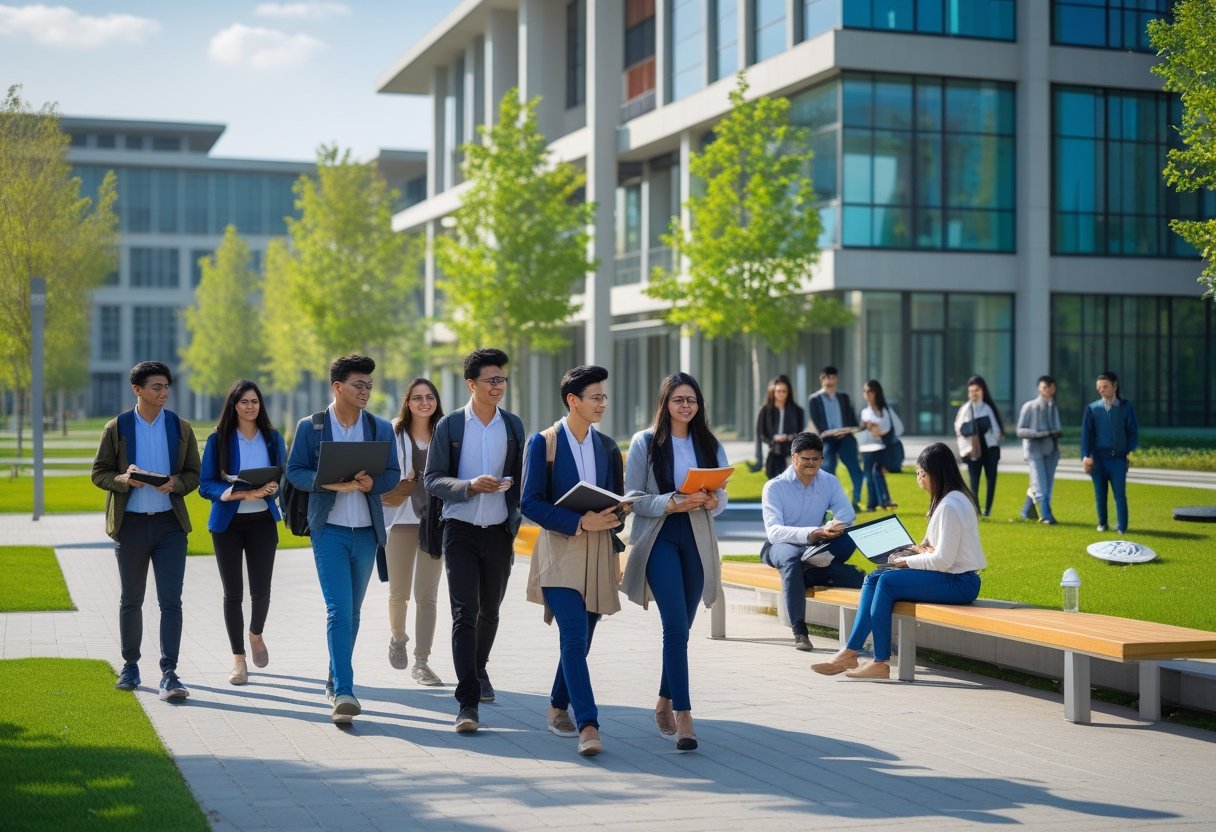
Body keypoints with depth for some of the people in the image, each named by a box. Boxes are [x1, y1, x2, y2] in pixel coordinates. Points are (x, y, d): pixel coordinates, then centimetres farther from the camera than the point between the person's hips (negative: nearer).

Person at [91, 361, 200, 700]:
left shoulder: (181, 428, 6)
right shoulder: (116, 428, 1)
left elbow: (193, 474, 7)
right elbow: (99, 473, 3)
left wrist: (175, 483, -15)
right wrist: (123, 479, -18)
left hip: (170, 523, 0)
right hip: (131, 523, 0)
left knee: (171, 601, -7)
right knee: (131, 600, 11)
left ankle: (169, 674, -6)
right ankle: (130, 666, 25)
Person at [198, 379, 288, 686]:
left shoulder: (273, 439, 6)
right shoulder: (218, 440, -1)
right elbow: (206, 485, -5)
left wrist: (273, 488, -13)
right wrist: (242, 493, -21)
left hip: (262, 521, 1)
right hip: (227, 522, -1)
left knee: (261, 590, -1)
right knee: (233, 592, 0)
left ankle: (256, 635, 32)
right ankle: (238, 659, 12)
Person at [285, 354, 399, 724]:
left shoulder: (381, 428, 7)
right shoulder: (310, 427, 0)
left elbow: (392, 474, 7)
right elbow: (294, 471, -1)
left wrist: (371, 482, -15)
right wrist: (327, 482, -19)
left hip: (367, 531, 4)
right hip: (329, 530, -4)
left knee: (352, 612, 12)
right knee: (339, 610, -13)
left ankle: (336, 682, 28)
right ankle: (344, 692, -17)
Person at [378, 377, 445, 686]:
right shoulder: (393, 434, 2)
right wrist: (392, 488, -13)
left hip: (434, 519, 0)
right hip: (400, 518, 0)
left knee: (427, 594, 0)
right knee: (399, 592, 6)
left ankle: (421, 661, 6)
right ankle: (397, 637, 37)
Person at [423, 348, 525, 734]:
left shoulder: (513, 425, 6)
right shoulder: (450, 425, -3)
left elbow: (519, 478, 13)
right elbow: (432, 480, -5)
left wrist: (516, 520, 5)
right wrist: (471, 486, -21)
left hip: (499, 532, 3)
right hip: (461, 531, -3)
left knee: (490, 611, 16)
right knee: (464, 613, -10)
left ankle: (478, 669, 43)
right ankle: (468, 702, -11)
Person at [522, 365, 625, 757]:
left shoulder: (607, 446, 12)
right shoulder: (543, 442, -3)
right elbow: (531, 503, -9)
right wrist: (580, 523, -17)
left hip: (598, 553, 5)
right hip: (560, 550, -5)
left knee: (580, 638, 10)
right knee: (574, 636, -16)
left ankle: (558, 708, 30)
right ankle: (587, 726, -20)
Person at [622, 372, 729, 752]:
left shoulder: (710, 445, 9)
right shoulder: (645, 443, -1)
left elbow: (722, 496, 10)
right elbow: (633, 499, -4)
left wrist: (711, 501, -12)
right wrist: (671, 504, -19)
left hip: (697, 541, 4)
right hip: (659, 539, -4)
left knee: (681, 628, 11)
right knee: (676, 626, -14)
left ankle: (665, 702, 29)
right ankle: (683, 716, -16)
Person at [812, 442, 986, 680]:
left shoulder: (950, 505, -18)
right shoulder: (953, 499, 15)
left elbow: (943, 560, -21)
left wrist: (908, 561, -8)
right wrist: (915, 551, 2)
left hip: (958, 583, -10)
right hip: (953, 576, 10)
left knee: (887, 582, -22)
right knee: (874, 578, -2)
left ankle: (881, 662, -17)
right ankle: (850, 651, -9)